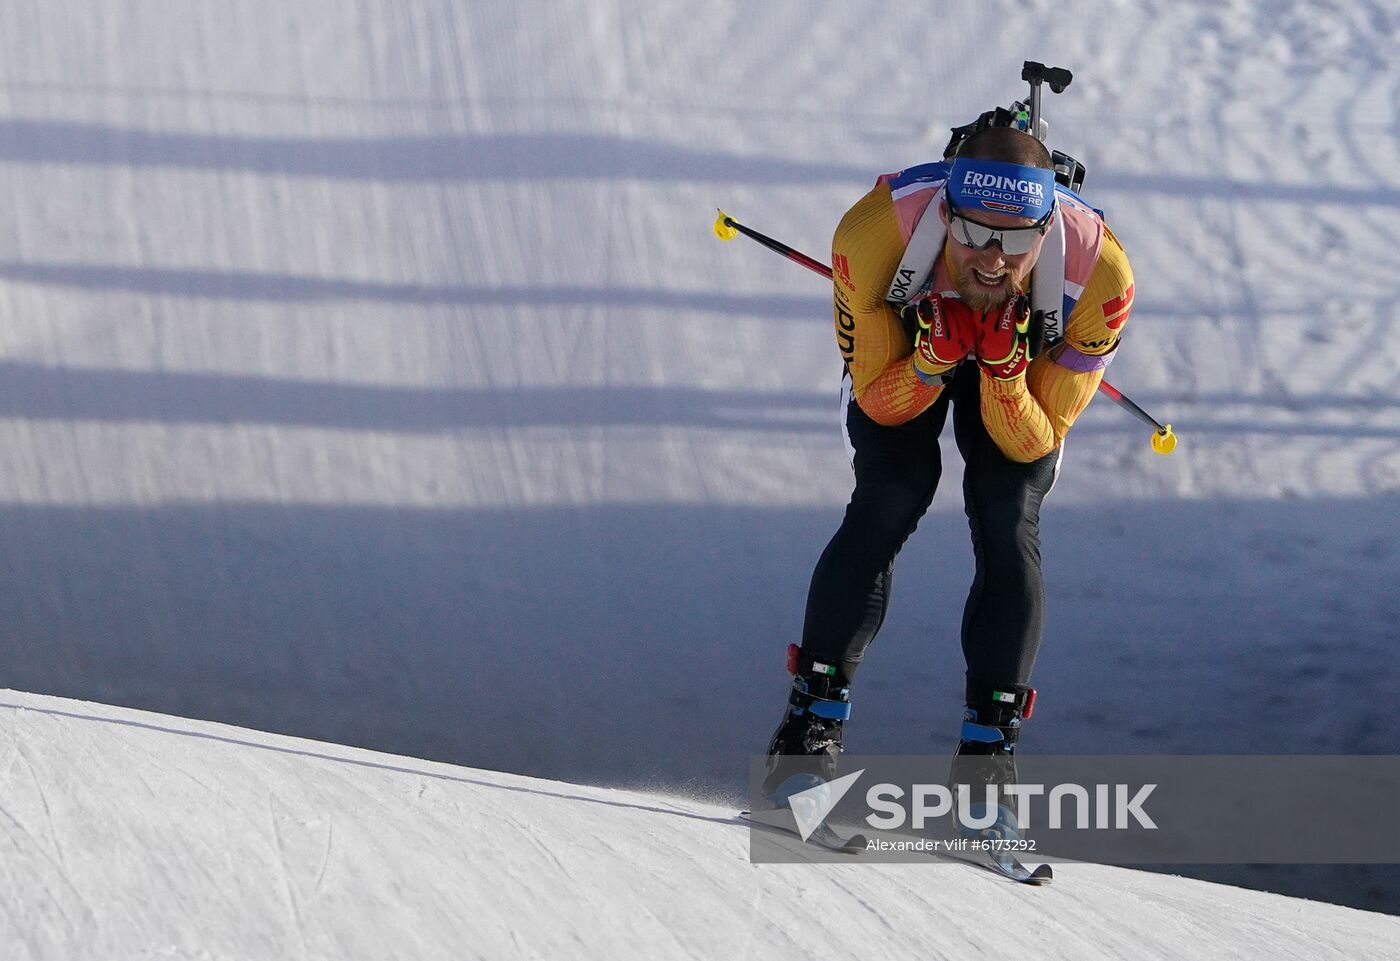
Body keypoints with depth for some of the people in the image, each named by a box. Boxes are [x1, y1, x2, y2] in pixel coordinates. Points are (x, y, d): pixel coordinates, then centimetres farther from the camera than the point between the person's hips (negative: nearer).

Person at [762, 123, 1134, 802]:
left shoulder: (1099, 275, -39)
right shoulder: (875, 231, -40)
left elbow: (1033, 444, -27)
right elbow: (880, 406, -24)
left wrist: (1003, 369, -46)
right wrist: (932, 361, -45)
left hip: (1024, 364, 0)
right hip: (901, 353, 0)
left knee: (1009, 526, -18)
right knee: (890, 499, -20)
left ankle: (987, 753, -11)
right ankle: (812, 725, -11)